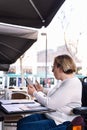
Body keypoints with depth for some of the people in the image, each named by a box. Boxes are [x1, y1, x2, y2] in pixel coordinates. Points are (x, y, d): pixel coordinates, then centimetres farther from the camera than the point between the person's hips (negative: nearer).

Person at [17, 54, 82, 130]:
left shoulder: (72, 84, -22)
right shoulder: (63, 81, 10)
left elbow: (50, 104, -25)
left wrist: (35, 93, -10)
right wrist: (42, 90, 14)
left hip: (61, 123, -10)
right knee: (21, 122, 4)